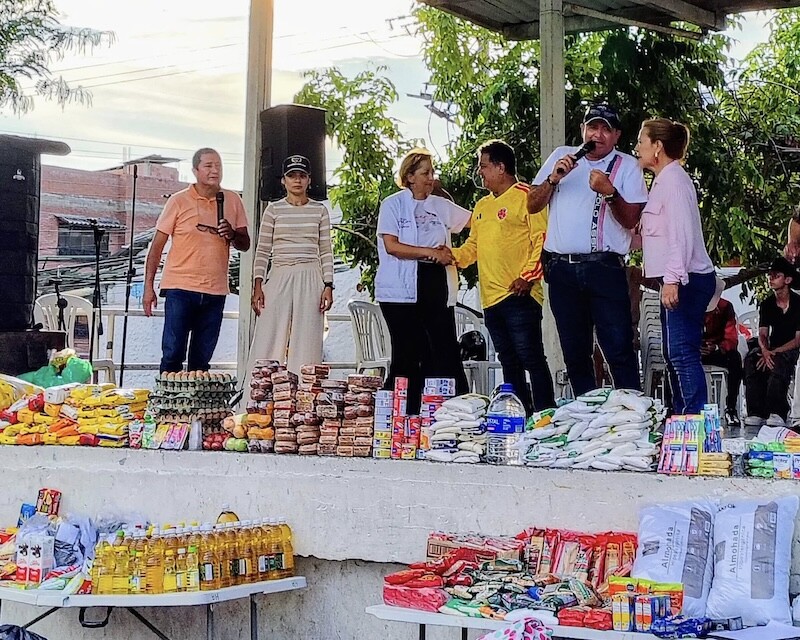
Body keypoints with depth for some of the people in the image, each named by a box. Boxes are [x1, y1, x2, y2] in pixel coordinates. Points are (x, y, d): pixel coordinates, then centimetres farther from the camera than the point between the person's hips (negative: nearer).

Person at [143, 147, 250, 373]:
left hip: (215, 292, 3)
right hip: (180, 289, -3)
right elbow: (157, 245, 1)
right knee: (172, 356, -4)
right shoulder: (179, 201, -1)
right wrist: (148, 287, -3)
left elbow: (245, 244, 12)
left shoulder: (233, 200, 9)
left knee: (201, 360, 9)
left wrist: (232, 235, -11)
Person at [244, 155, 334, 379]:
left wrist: (328, 286, 0)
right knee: (268, 342, -4)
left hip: (310, 280, 0)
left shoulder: (319, 210, 9)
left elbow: (326, 251, 9)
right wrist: (258, 285, -1)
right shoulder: (273, 209, 7)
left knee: (306, 345, -1)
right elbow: (263, 250, 7)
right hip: (279, 278, 0)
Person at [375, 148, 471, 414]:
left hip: (435, 286, 4)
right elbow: (391, 246, -9)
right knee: (408, 354, -2)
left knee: (447, 351, -1)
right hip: (402, 290, -4)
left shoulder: (441, 205, 15)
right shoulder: (393, 205, 2)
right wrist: (431, 252, -14)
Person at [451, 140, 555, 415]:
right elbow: (473, 246, 24)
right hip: (491, 298, 9)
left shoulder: (525, 196, -4)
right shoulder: (482, 206, 22)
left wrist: (527, 276, -18)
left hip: (519, 296, -8)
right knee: (509, 363, 11)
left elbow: (542, 239, -11)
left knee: (531, 358, -9)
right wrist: (450, 255, 5)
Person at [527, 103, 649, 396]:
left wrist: (609, 192, -19)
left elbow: (630, 220, -3)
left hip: (604, 268, -3)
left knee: (619, 348, -8)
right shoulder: (561, 157, 14)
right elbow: (532, 206, 12)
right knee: (575, 352, 10)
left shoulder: (627, 166, 5)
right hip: (562, 270, 3)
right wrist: (553, 178, -4)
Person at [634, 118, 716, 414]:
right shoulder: (663, 179, 20)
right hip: (677, 280, 11)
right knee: (674, 355, 12)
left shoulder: (673, 178, -10)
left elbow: (682, 233, -20)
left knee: (683, 353, -15)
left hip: (687, 280, -11)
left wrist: (672, 279, -25)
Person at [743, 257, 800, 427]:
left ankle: (776, 413, -43)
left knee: (778, 362, -38)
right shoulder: (766, 304, 9)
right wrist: (765, 351, -24)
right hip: (772, 350, 4)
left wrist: (774, 352, -23)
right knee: (751, 359, -29)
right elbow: (762, 335, 1)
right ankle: (756, 413, -35)